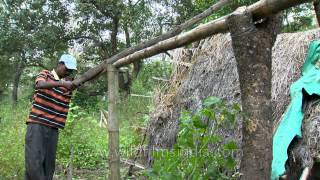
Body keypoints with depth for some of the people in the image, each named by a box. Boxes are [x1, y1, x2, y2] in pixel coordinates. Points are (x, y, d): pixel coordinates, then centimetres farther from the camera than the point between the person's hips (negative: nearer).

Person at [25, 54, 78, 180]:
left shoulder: (68, 84, 18)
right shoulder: (45, 74, 3)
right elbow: (40, 85, -18)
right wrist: (62, 83, -32)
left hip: (53, 128, 5)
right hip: (37, 124, -5)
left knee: (49, 164, 3)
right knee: (34, 162, -12)